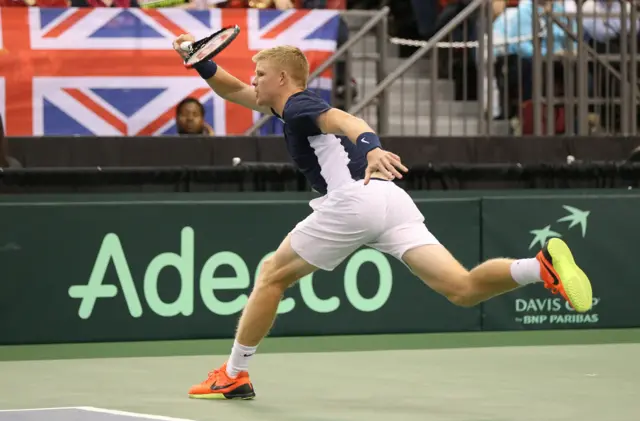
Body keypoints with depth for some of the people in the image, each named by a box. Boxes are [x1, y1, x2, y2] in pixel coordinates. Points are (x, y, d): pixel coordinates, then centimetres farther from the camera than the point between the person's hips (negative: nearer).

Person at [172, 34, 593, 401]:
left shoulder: (298, 105, 3)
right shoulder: (294, 106, 31)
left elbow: (346, 120, -19)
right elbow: (233, 90, 44)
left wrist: (372, 147, -39)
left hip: (353, 199, -8)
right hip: (392, 200, 8)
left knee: (272, 276, 10)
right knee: (463, 289, -8)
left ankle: (234, 375, 16)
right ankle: (543, 264, -31)